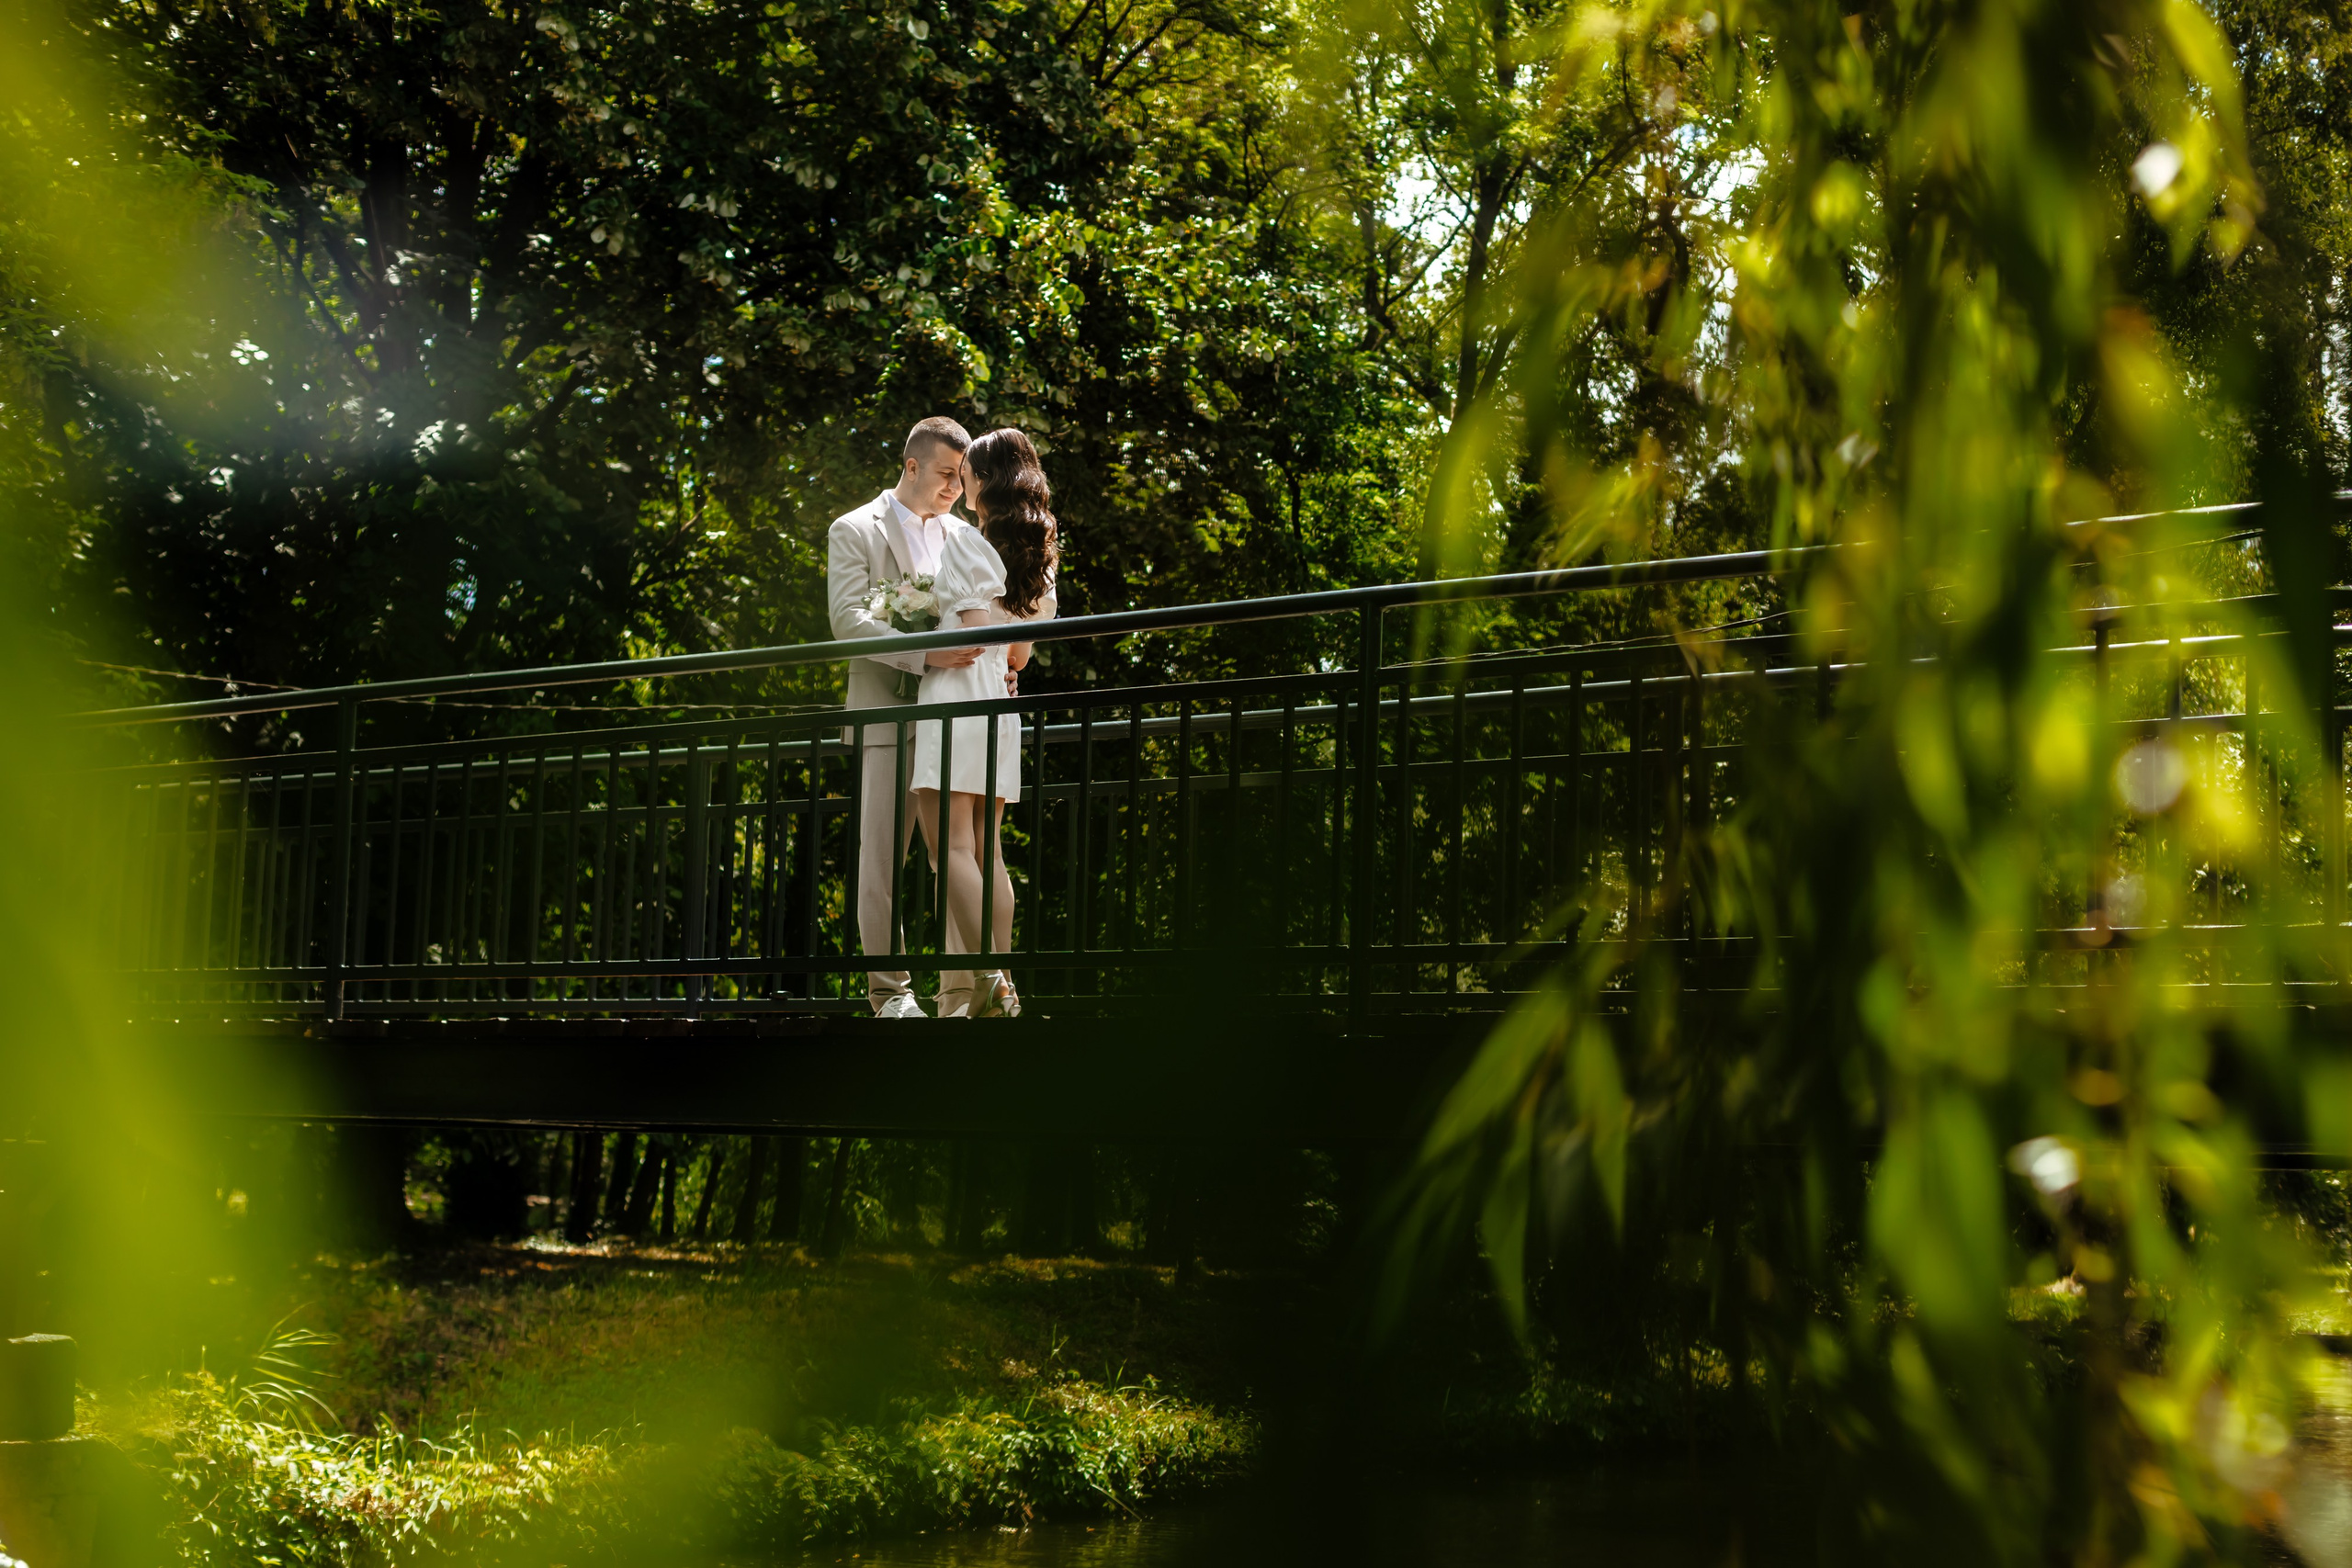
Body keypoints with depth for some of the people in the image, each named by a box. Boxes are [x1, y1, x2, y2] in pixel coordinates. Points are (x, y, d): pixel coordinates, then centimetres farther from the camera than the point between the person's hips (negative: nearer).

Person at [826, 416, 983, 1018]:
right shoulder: (855, 531, 3)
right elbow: (849, 619, -10)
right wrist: (924, 655, -23)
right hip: (889, 714, -4)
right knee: (882, 857, -4)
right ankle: (890, 991, 1)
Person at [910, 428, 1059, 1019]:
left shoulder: (964, 542, -7)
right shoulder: (1036, 554, 16)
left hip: (955, 701, -8)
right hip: (999, 704, 8)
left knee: (953, 846, -11)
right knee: (987, 849, 7)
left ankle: (988, 978, -21)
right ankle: (997, 984, 5)